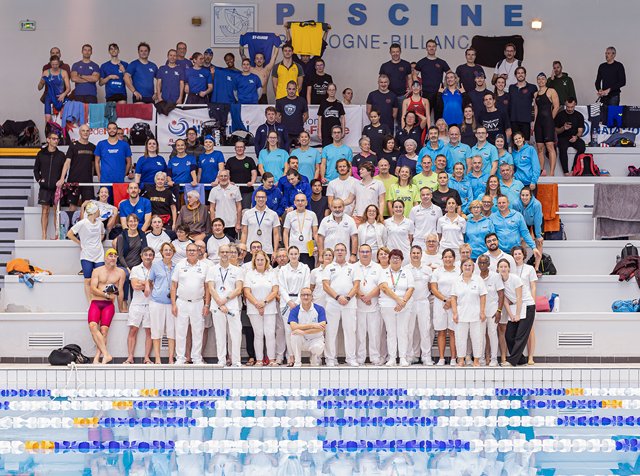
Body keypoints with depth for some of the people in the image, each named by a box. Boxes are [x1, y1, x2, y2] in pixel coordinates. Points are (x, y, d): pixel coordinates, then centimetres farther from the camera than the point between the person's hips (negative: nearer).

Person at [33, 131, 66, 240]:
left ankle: (57, 235, 3)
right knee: (45, 211, 0)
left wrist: (61, 181, -6)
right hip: (44, 187, 0)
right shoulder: (41, 154, 6)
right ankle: (44, 236, 1)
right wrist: (39, 179, -1)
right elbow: (36, 169, 11)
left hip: (57, 187, 0)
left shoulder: (61, 155, 6)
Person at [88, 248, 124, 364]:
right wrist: (107, 295, -12)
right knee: (93, 326, -23)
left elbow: (120, 291, 12)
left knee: (104, 330, -16)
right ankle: (106, 354, -29)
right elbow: (93, 289, -2)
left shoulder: (120, 273, 10)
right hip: (95, 303, 0)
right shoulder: (97, 271, 8)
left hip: (109, 305, 0)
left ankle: (97, 357, -19)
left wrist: (120, 309, 15)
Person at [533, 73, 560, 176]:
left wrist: (550, 119, -2)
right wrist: (534, 123, 10)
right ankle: (541, 171, 8)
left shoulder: (551, 91, 0)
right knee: (539, 148, 5)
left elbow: (556, 106, -5)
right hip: (539, 121, 7)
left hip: (548, 121, -7)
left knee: (550, 146, -14)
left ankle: (552, 172, -20)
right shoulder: (536, 94, 17)